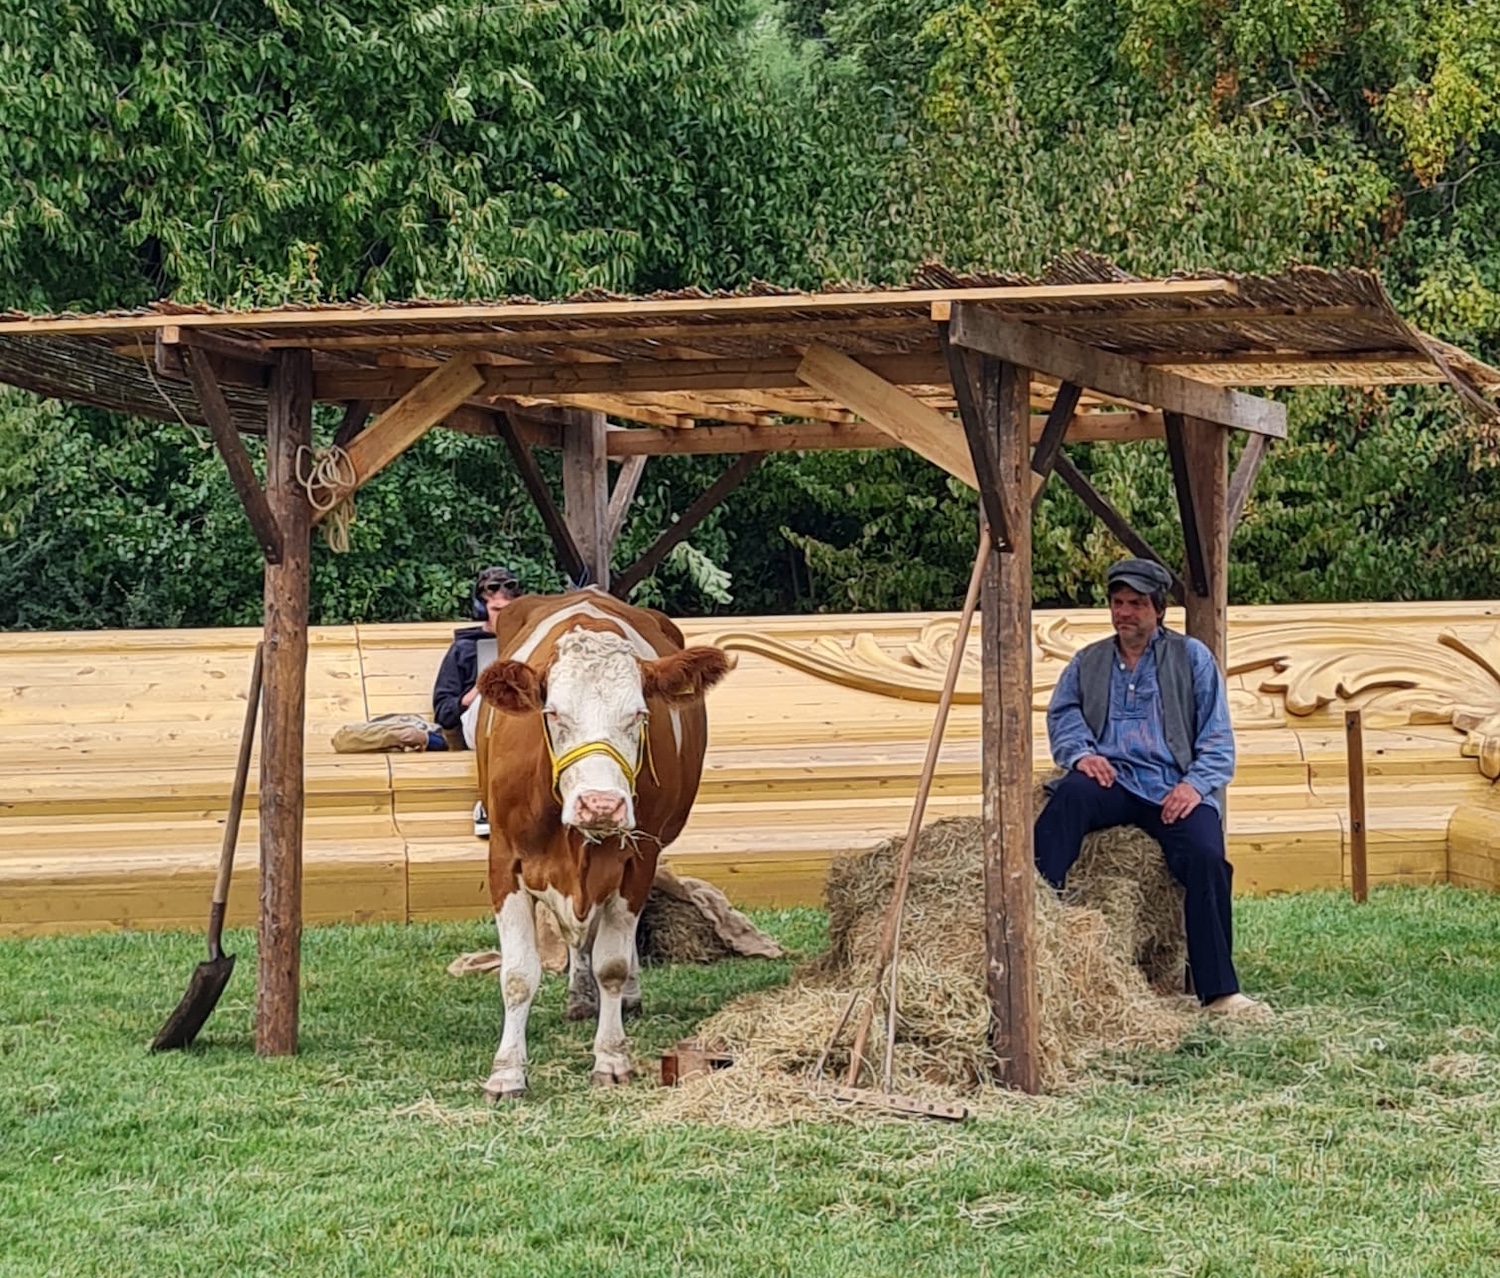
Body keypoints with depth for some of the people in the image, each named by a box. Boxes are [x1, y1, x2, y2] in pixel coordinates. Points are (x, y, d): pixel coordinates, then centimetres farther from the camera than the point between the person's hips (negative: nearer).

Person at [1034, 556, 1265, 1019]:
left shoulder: (1192, 657, 15)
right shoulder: (1088, 662, 24)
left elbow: (1218, 739, 9)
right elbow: (1062, 713, 12)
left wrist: (1196, 783, -9)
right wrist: (1080, 753, -11)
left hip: (1174, 788, -1)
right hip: (1110, 780, 1)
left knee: (1205, 856, -28)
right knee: (1069, 795, -34)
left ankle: (1218, 991, -22)